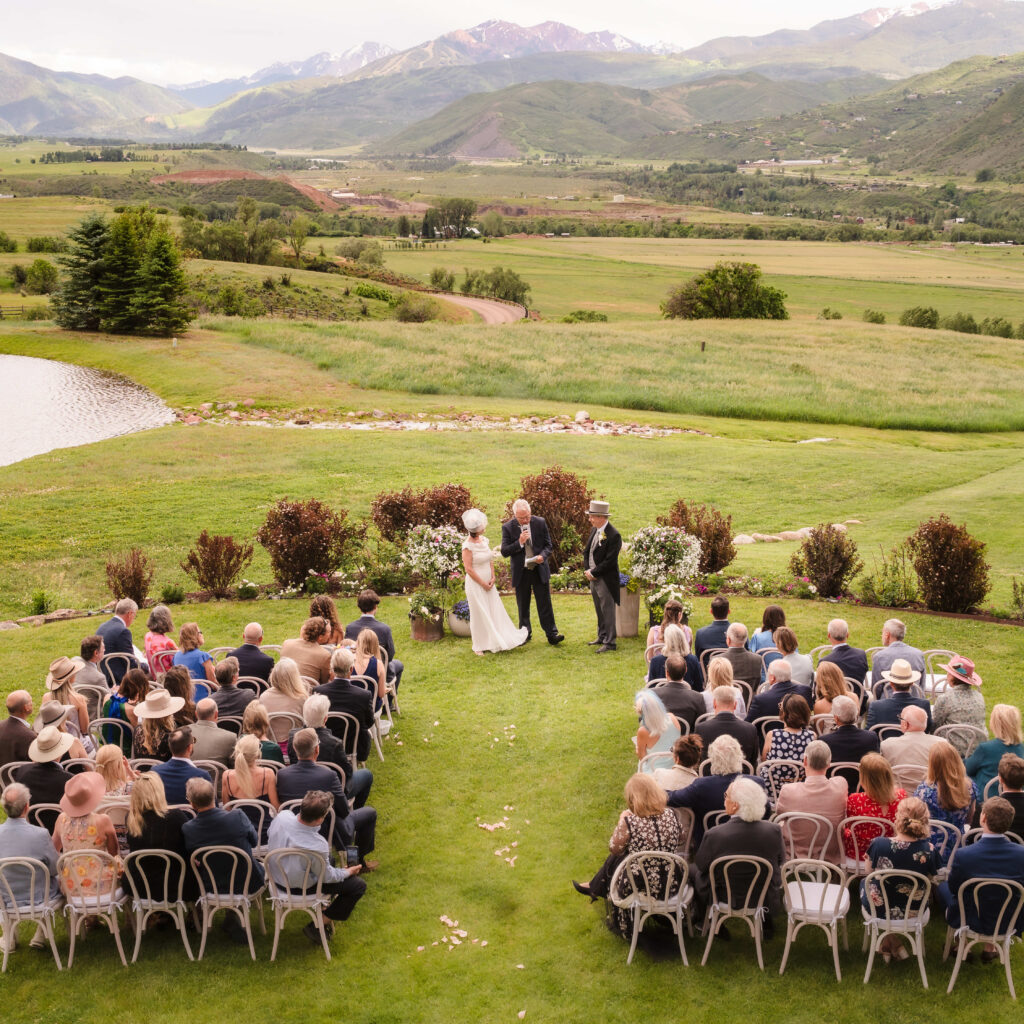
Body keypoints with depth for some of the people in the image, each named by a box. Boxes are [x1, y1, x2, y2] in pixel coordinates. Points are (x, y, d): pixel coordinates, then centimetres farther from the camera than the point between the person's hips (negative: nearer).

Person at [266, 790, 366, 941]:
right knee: (359, 885, 3)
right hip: (298, 887, -7)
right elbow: (327, 876, -18)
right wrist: (349, 872, 1)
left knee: (328, 856, 30)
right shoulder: (318, 845, -39)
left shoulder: (282, 816, -25)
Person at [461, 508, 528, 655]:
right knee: (480, 614, 4)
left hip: (488, 584, 7)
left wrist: (492, 578, -1)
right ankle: (480, 646, 17)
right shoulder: (468, 546, -18)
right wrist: (483, 584, -13)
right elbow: (468, 569, -18)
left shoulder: (484, 540, 4)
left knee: (495, 612, 12)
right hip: (476, 585, -7)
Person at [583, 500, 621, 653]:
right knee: (599, 610, 18)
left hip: (606, 580, -8)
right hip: (593, 577, 8)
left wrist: (593, 573, -15)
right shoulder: (594, 530, 7)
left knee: (607, 610, -1)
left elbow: (610, 561, -20)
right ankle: (602, 636, 31)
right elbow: (586, 551, 14)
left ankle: (609, 642, 6)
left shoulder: (613, 535, -19)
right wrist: (587, 570, 0)